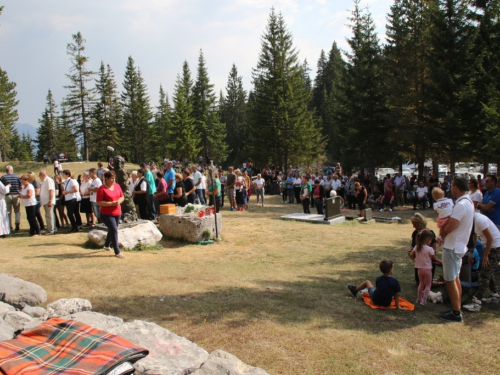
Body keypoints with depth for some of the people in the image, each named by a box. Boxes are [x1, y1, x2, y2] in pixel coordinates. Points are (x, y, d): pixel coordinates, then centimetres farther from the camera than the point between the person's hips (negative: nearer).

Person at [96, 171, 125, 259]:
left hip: (117, 213, 7)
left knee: (112, 230, 21)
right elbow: (99, 202, -18)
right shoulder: (102, 188, -14)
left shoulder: (117, 186, 3)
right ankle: (117, 252, -6)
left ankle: (107, 245, 44)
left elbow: (122, 197, 12)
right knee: (114, 230, -11)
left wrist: (119, 201, -10)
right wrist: (112, 203, -24)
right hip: (107, 214, -7)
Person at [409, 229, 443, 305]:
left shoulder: (416, 247, -3)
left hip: (419, 268, 5)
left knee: (421, 283, 22)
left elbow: (410, 255, -2)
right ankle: (424, 300, 4)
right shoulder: (429, 249, -17)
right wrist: (442, 262, 5)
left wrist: (414, 260, 15)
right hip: (427, 269, -5)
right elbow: (435, 259, -9)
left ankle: (419, 298, 26)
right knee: (428, 285, 9)